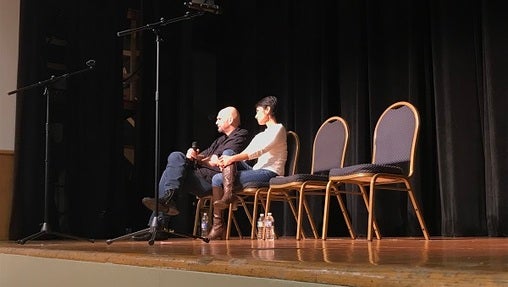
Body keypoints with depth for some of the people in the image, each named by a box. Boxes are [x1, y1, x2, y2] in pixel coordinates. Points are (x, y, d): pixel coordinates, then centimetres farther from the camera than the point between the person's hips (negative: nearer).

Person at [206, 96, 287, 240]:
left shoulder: (278, 129, -1)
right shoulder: (260, 136, 28)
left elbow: (260, 151, -17)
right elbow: (245, 154, 17)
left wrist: (232, 159, -23)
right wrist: (227, 161, -5)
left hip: (270, 173, -9)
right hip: (256, 171, 9)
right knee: (220, 170, -16)